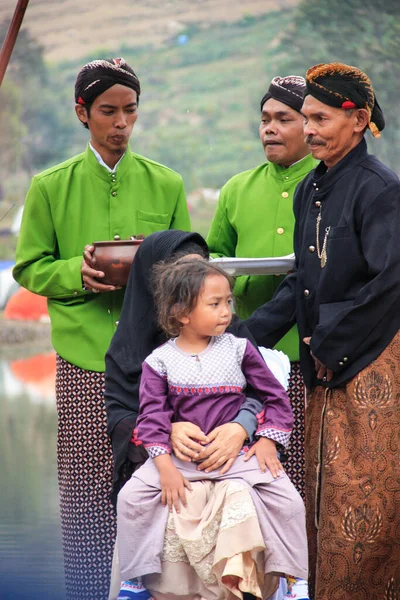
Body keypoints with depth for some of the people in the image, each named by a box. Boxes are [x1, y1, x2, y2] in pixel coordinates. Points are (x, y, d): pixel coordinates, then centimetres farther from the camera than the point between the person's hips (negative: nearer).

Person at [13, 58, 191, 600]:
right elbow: (29, 269, 7)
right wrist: (77, 272, -12)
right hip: (84, 354, -1)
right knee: (86, 480, -2)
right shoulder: (50, 187, 6)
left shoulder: (165, 184, 10)